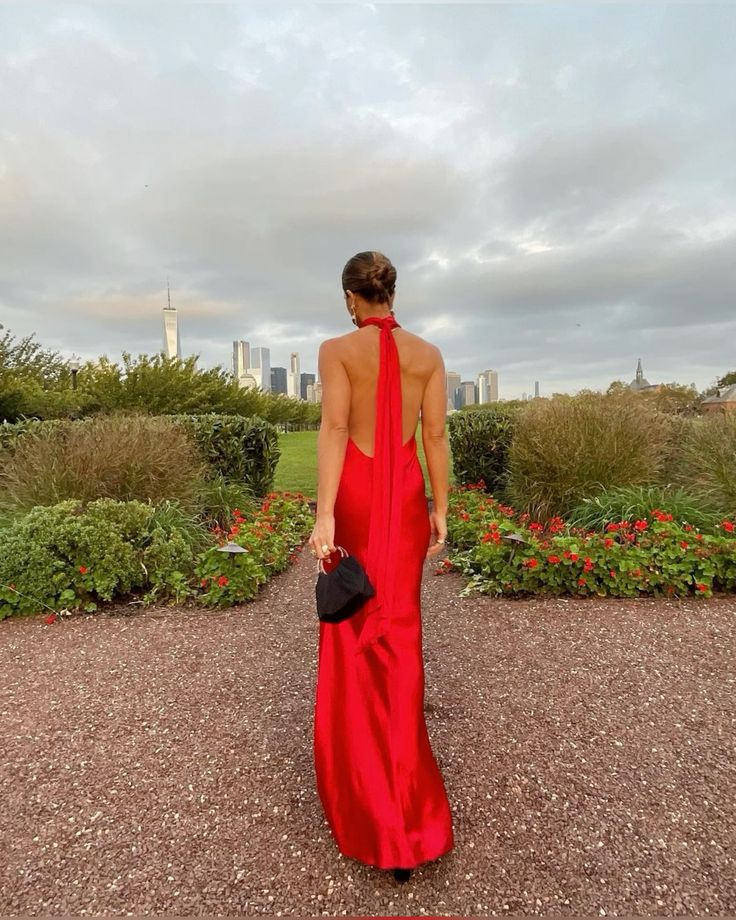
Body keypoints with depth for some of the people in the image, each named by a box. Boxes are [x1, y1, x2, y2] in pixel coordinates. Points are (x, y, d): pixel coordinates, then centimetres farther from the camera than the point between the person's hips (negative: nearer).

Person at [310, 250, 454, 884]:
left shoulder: (337, 349, -4)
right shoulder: (428, 353, 5)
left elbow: (334, 428, -15)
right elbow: (436, 436, 1)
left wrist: (323, 515, -18)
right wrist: (441, 511, 5)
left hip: (354, 494, -2)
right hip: (407, 496, 3)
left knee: (354, 617, 14)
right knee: (400, 622, 9)